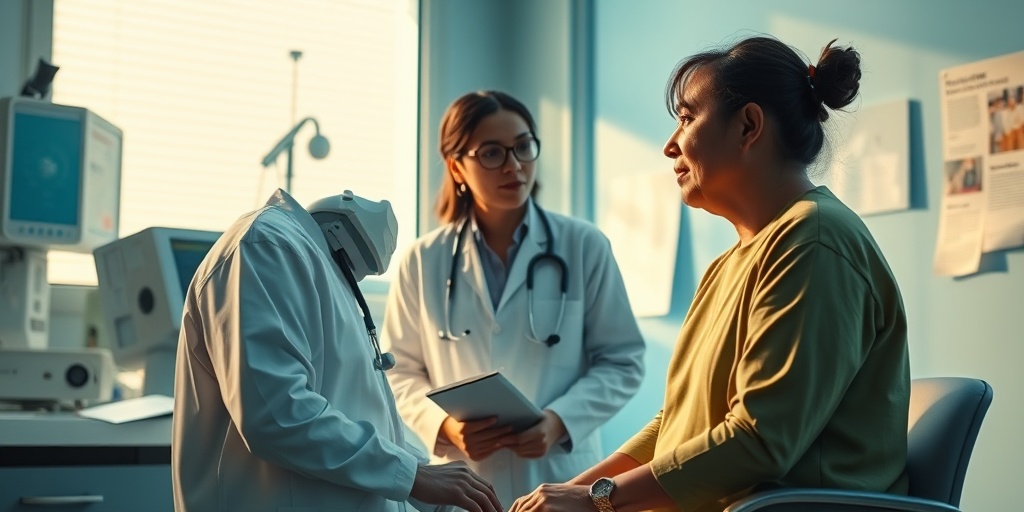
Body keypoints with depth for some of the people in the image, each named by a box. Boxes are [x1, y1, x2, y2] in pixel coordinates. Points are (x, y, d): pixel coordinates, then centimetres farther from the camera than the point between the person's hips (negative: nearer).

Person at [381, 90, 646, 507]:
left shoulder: (584, 247, -1)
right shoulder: (424, 261, 1)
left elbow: (622, 361, 1)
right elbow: (399, 371, 5)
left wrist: (560, 421, -13)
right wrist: (445, 425, -13)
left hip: (562, 478, 0)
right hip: (463, 483, 1)